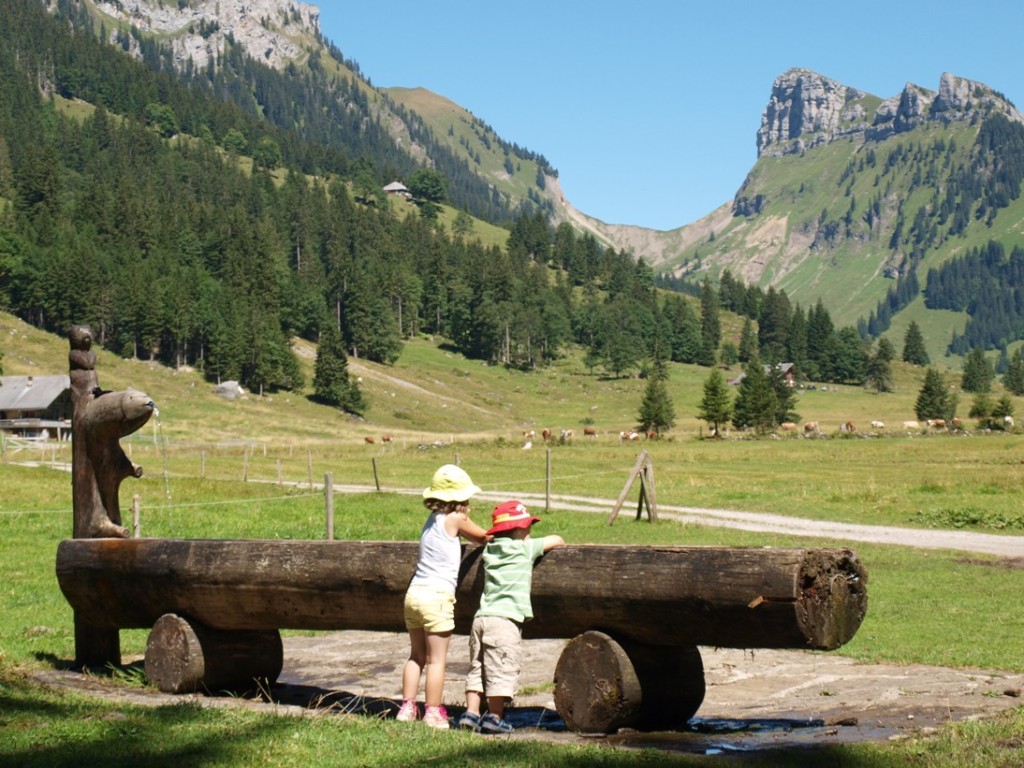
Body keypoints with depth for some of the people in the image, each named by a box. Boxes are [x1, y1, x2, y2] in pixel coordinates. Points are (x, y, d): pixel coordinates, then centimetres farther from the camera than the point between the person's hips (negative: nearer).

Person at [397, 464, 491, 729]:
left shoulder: (433, 519, 16)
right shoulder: (454, 519, -5)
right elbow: (483, 536, 9)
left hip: (414, 592, 7)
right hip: (437, 597, -7)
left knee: (417, 655, 16)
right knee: (437, 659, 0)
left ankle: (407, 707, 16)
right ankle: (432, 713, 2)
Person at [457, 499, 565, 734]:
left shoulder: (490, 549, 16)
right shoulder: (524, 549, -1)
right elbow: (555, 540, 9)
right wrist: (560, 544, 34)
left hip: (481, 616, 7)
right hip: (505, 619, -7)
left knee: (477, 668, 12)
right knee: (502, 670, -1)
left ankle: (471, 713, 10)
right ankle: (494, 717, -1)